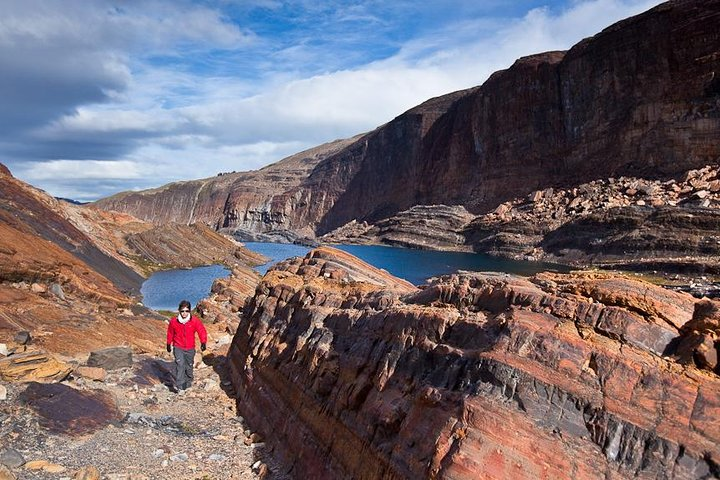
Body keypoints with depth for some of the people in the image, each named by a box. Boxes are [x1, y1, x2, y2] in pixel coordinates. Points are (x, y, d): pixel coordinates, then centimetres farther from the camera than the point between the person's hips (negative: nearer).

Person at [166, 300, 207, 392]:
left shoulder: (195, 321, -12)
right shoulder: (173, 321, -9)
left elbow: (202, 331, -9)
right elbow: (170, 333, 8)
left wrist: (203, 342, -24)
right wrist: (169, 344, 19)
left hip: (190, 348, 1)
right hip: (178, 347, -1)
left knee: (189, 366, 13)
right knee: (180, 364, -20)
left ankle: (188, 383, 34)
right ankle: (179, 386, -20)